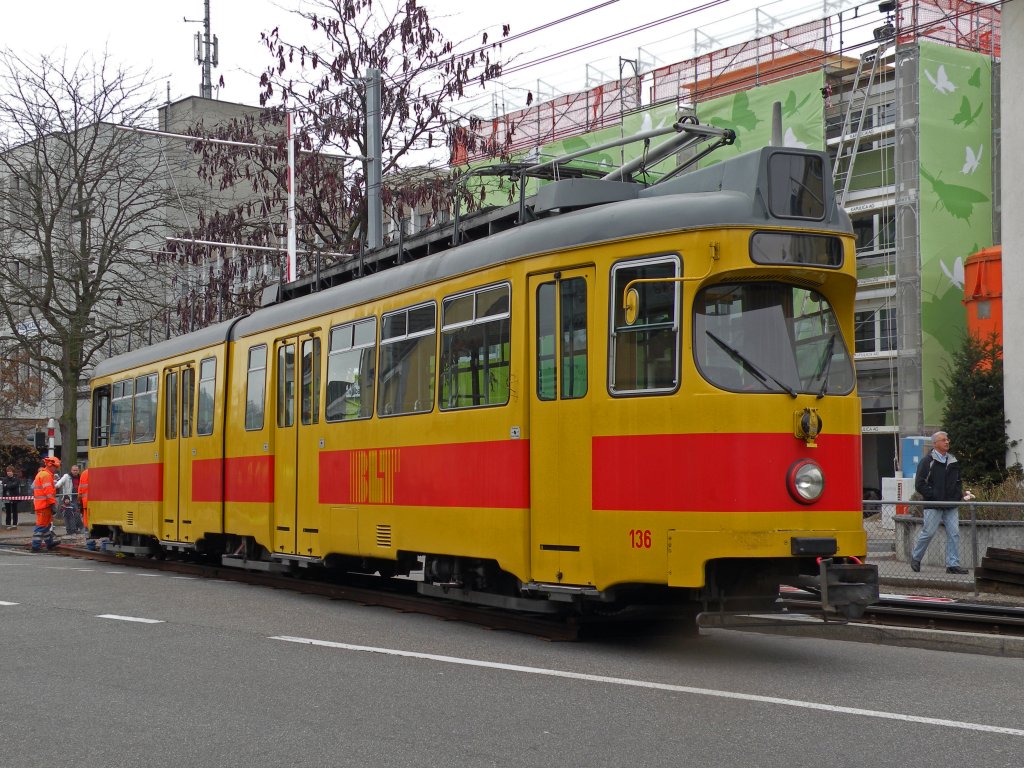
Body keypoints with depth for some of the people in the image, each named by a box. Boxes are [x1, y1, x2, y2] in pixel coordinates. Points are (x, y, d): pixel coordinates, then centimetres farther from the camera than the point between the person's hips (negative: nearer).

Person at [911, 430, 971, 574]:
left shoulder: (953, 461, 15)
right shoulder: (927, 461, -4)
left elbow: (958, 481, 27)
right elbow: (919, 484, -9)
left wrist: (961, 494, 8)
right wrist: (933, 496, -15)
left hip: (951, 506, 6)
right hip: (933, 506, -5)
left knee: (954, 534, -1)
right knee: (928, 532, -2)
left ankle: (953, 564, 3)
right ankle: (916, 557, 18)